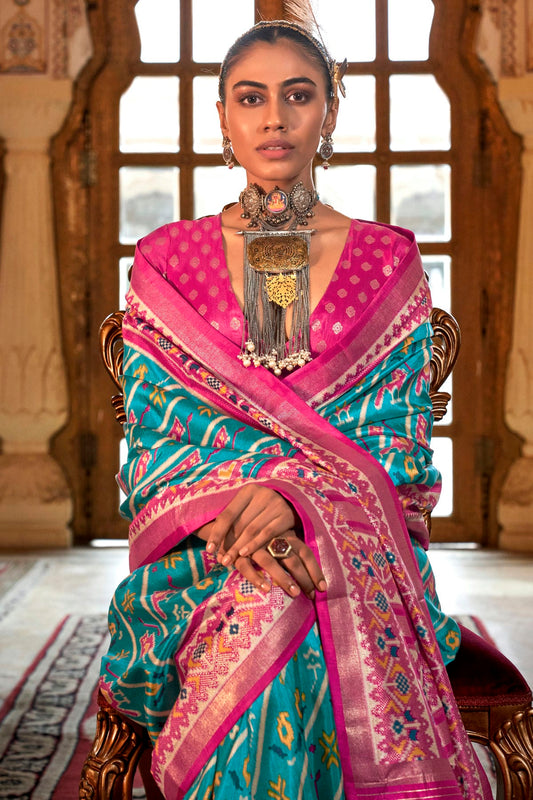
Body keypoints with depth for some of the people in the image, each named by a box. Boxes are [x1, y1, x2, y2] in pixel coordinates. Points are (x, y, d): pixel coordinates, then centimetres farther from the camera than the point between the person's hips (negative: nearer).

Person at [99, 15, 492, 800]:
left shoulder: (389, 262, 7)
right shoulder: (167, 261, 9)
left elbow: (401, 442, 1)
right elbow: (150, 437, 4)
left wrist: (295, 498, -19)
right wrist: (231, 511, -18)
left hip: (355, 549, 0)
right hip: (203, 551, 1)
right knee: (261, 618, -32)